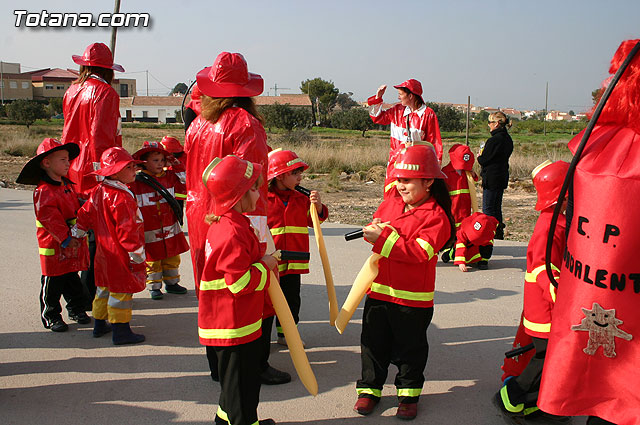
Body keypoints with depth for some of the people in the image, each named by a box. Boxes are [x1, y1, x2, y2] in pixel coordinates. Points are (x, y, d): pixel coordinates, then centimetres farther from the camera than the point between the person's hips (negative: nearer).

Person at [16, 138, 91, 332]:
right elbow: (50, 219, -20)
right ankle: (51, 316, 16)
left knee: (72, 279, 17)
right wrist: (66, 239, -20)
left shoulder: (68, 186, 11)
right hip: (54, 246, -7)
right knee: (53, 283, 3)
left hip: (73, 244, 7)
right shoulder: (43, 192, -16)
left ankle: (76, 309, 29)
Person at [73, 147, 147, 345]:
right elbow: (127, 230, -24)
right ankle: (120, 331, 7)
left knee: (104, 287, 21)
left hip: (104, 252, 10)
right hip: (120, 254, -9)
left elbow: (85, 215, 16)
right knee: (122, 290, -1)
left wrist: (77, 233, 30)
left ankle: (99, 324, 33)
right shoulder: (121, 198, -22)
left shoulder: (98, 191, 6)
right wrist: (137, 254, -17)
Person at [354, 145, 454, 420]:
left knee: (410, 347, 12)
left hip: (412, 297, -5)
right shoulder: (391, 202, 5)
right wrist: (376, 230, -10)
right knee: (374, 342, 14)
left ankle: (409, 393, 30)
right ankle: (370, 388, 30)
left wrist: (385, 238, -29)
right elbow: (375, 226, 15)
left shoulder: (436, 216, -15)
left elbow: (420, 251, -25)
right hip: (379, 289, 5)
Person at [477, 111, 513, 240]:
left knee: (488, 208, -3)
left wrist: (479, 155, 5)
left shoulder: (494, 140, -19)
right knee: (497, 207, 17)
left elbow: (483, 160, -16)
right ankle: (499, 233, 23)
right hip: (502, 177, 9)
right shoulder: (508, 139, 10)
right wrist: (483, 156, 15)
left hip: (491, 178, -9)